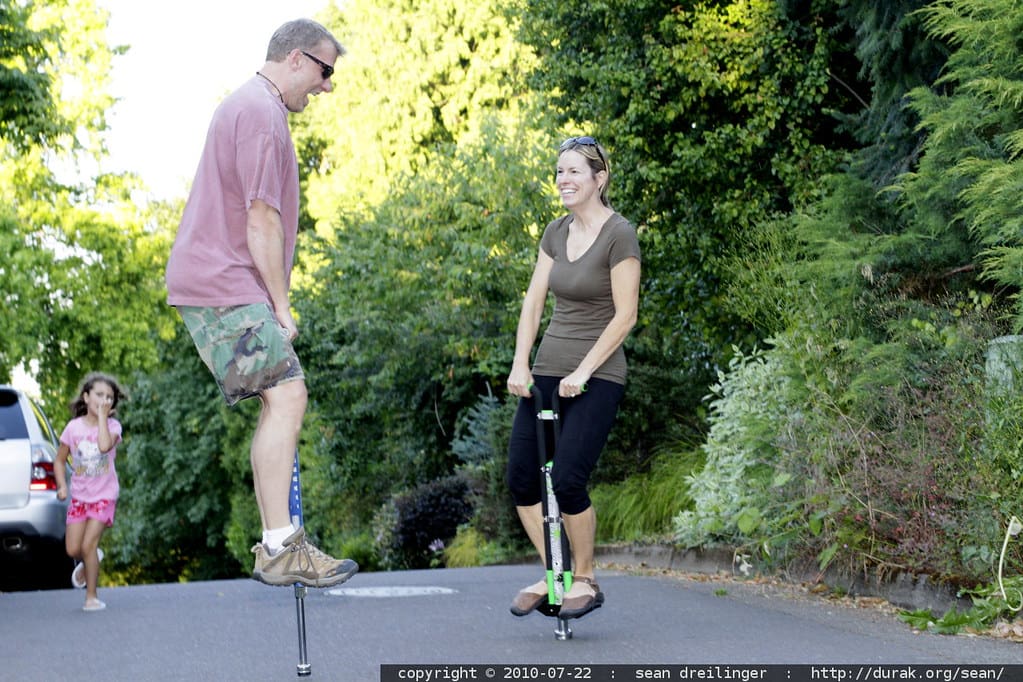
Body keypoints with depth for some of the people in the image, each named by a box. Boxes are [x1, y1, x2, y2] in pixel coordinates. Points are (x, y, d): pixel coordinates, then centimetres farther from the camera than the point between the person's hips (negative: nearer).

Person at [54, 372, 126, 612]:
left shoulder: (112, 426, -8)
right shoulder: (73, 427, -2)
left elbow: (105, 445, -32)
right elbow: (60, 460, 8)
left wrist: (102, 416, -23)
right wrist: (62, 486, -7)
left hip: (104, 495, -3)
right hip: (79, 495, 3)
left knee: (88, 545, -12)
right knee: (73, 550, -1)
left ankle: (91, 597, 1)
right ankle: (88, 561, 35)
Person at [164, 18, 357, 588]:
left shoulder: (253, 108, 23)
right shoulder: (261, 112, -12)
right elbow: (261, 219, -17)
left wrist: (276, 303, 22)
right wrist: (281, 305, -12)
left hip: (221, 284, 11)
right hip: (225, 286, -11)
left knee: (281, 399, 10)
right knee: (286, 394, -16)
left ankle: (278, 547, 12)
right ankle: (281, 549, -17)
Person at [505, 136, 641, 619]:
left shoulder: (618, 235, -12)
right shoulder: (556, 233, 9)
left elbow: (625, 315, -13)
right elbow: (534, 302, 10)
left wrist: (583, 372, -16)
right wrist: (520, 363, -2)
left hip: (595, 377, -7)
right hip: (547, 371, 7)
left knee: (567, 482, -14)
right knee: (521, 480, 1)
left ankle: (584, 580, 7)